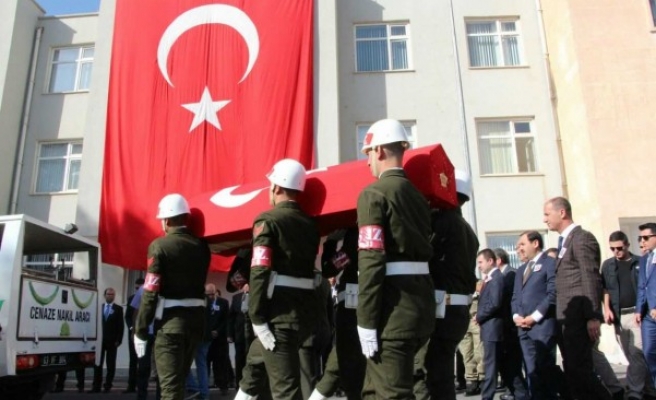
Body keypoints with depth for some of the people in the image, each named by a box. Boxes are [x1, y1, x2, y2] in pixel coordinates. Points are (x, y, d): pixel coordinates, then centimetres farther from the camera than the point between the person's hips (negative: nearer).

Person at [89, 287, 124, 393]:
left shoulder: (118, 309, 4)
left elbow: (120, 326, -1)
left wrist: (118, 340, -9)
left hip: (112, 341, -2)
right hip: (100, 339, 2)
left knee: (111, 365, 2)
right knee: (98, 364, 3)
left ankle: (107, 386, 8)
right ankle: (96, 386, 7)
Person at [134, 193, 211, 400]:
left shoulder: (160, 245, -9)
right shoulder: (201, 246, 8)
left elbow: (150, 292, -12)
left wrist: (140, 331, -6)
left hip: (171, 321, -6)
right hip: (197, 318, 6)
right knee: (179, 379, 20)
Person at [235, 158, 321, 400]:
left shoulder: (268, 220, -6)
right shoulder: (310, 224, 13)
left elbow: (260, 272, -15)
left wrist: (258, 319, -13)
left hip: (281, 313, -8)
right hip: (307, 310, 8)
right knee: (255, 362, 27)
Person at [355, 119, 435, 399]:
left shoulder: (374, 193, -9)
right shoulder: (417, 195, 15)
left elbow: (371, 262, -16)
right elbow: (421, 252, 14)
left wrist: (366, 322, -14)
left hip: (395, 307, -9)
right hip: (422, 302, 9)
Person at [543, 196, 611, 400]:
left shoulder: (582, 238, -8)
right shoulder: (565, 241, 19)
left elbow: (591, 280, -16)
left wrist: (593, 317, -21)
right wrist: (560, 317, 13)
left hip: (578, 317, -9)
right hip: (565, 318, 9)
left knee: (579, 369, -8)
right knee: (572, 370, 10)